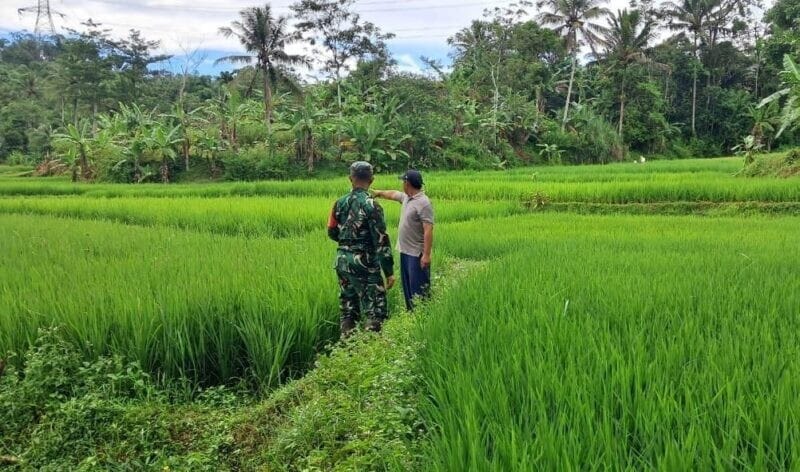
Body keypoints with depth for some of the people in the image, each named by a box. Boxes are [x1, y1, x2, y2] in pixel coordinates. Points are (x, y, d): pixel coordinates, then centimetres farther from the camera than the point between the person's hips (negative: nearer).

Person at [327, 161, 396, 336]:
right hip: (364, 262, -7)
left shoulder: (340, 203, 4)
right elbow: (381, 241, -15)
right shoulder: (371, 205, -14)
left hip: (342, 260, 7)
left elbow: (332, 233, 13)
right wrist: (389, 271, -12)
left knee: (348, 308, 15)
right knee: (375, 311, -1)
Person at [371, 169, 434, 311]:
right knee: (407, 287, 17)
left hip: (417, 254, -10)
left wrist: (426, 254, -27)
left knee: (419, 289, -7)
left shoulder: (423, 203, -18)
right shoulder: (406, 197, 9)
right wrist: (379, 193, 44)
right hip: (405, 251, 10)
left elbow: (428, 230, -23)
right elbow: (393, 194, 32)